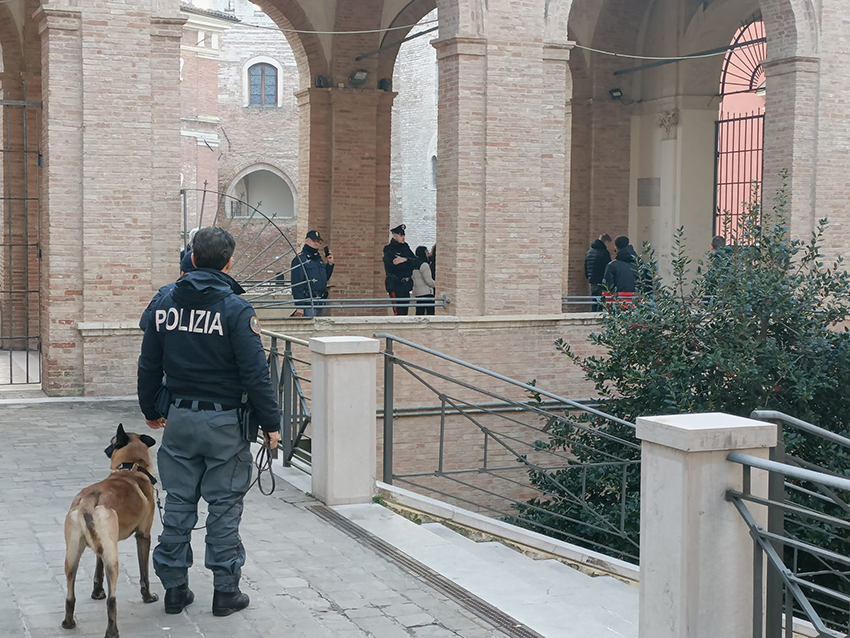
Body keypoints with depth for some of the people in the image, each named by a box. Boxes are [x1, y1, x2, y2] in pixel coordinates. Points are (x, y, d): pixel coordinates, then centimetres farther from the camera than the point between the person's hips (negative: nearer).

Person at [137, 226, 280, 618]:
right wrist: (270, 423, -7)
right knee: (224, 505, 4)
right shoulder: (235, 309, -13)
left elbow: (149, 365, 10)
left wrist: (151, 409, 23)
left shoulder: (166, 303, 2)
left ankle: (174, 588, 19)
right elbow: (255, 372, -15)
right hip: (224, 422, -4)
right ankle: (225, 592, 10)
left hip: (179, 419, 4)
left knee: (178, 503, 12)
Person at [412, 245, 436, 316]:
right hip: (426, 292, -9)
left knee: (419, 312, 7)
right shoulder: (424, 265, -13)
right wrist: (436, 285, 1)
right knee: (431, 311, -9)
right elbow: (428, 280, -15)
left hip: (417, 292, 9)